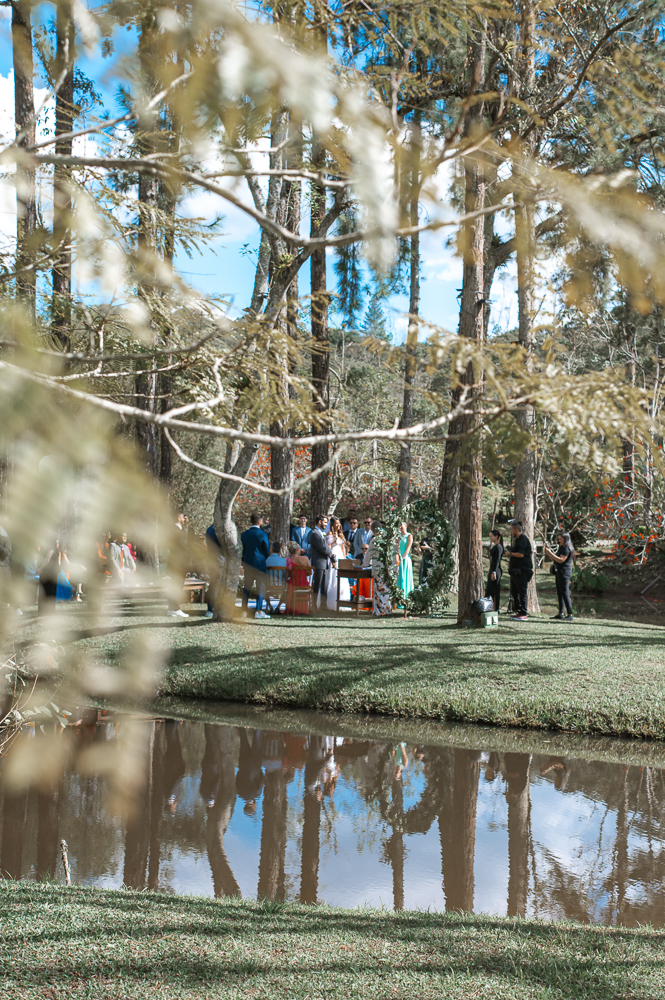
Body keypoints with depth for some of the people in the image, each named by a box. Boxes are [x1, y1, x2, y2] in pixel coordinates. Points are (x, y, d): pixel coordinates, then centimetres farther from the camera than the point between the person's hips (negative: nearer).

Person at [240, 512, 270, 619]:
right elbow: (267, 552, -4)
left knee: (247, 587, 11)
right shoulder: (262, 534, -10)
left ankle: (244, 610, 11)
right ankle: (258, 611, -3)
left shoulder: (244, 534, 3)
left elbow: (242, 550, 10)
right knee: (260, 587, 1)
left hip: (247, 563, 5)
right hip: (259, 564, -4)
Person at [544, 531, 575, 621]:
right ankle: (561, 613, 16)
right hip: (559, 572, 11)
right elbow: (554, 560, 21)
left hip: (564, 572, -11)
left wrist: (550, 553, -19)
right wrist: (548, 553, 6)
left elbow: (561, 560, -22)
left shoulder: (567, 549, -12)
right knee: (560, 593, 12)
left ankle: (570, 615, -13)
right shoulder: (561, 548, 20)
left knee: (565, 593, -12)